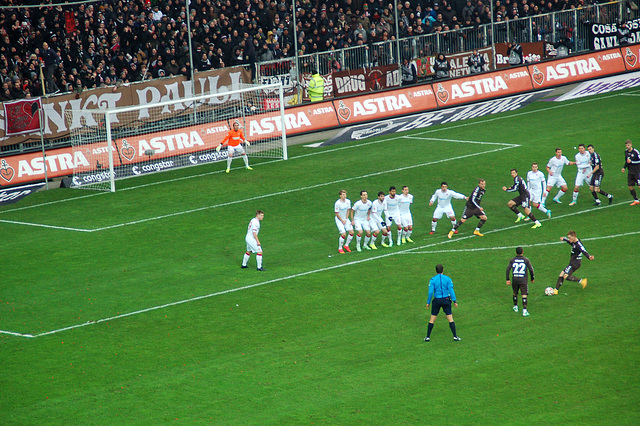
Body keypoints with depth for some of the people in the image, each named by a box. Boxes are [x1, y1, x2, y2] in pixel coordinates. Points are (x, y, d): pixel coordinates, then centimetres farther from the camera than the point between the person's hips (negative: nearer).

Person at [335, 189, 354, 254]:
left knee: (351, 232, -3)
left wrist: (346, 219, -1)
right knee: (343, 234, -14)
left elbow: (348, 210, 6)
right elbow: (337, 213, -15)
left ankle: (346, 245, 17)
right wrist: (342, 221, -10)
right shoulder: (337, 203, -23)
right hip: (339, 219, -6)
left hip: (346, 219, 6)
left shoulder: (348, 201, -6)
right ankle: (340, 248, 4)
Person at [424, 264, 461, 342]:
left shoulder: (432, 280, -4)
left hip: (437, 300, 0)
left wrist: (428, 302, 1)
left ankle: (428, 337, 10)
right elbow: (451, 290, -7)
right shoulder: (448, 279, -3)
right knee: (450, 318, 4)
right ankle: (455, 336, 2)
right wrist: (454, 301, -2)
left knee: (432, 319, 8)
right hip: (446, 300, 0)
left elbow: (430, 292, -8)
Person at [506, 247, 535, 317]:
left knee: (515, 293, 23)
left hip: (515, 279, 2)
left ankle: (515, 307, 37)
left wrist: (507, 279, 2)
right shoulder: (526, 260, 0)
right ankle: (524, 310, -13)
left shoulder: (512, 260, 5)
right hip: (523, 280, -2)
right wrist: (532, 278, 12)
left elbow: (508, 269, -1)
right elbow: (531, 270, -1)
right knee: (524, 295, -4)